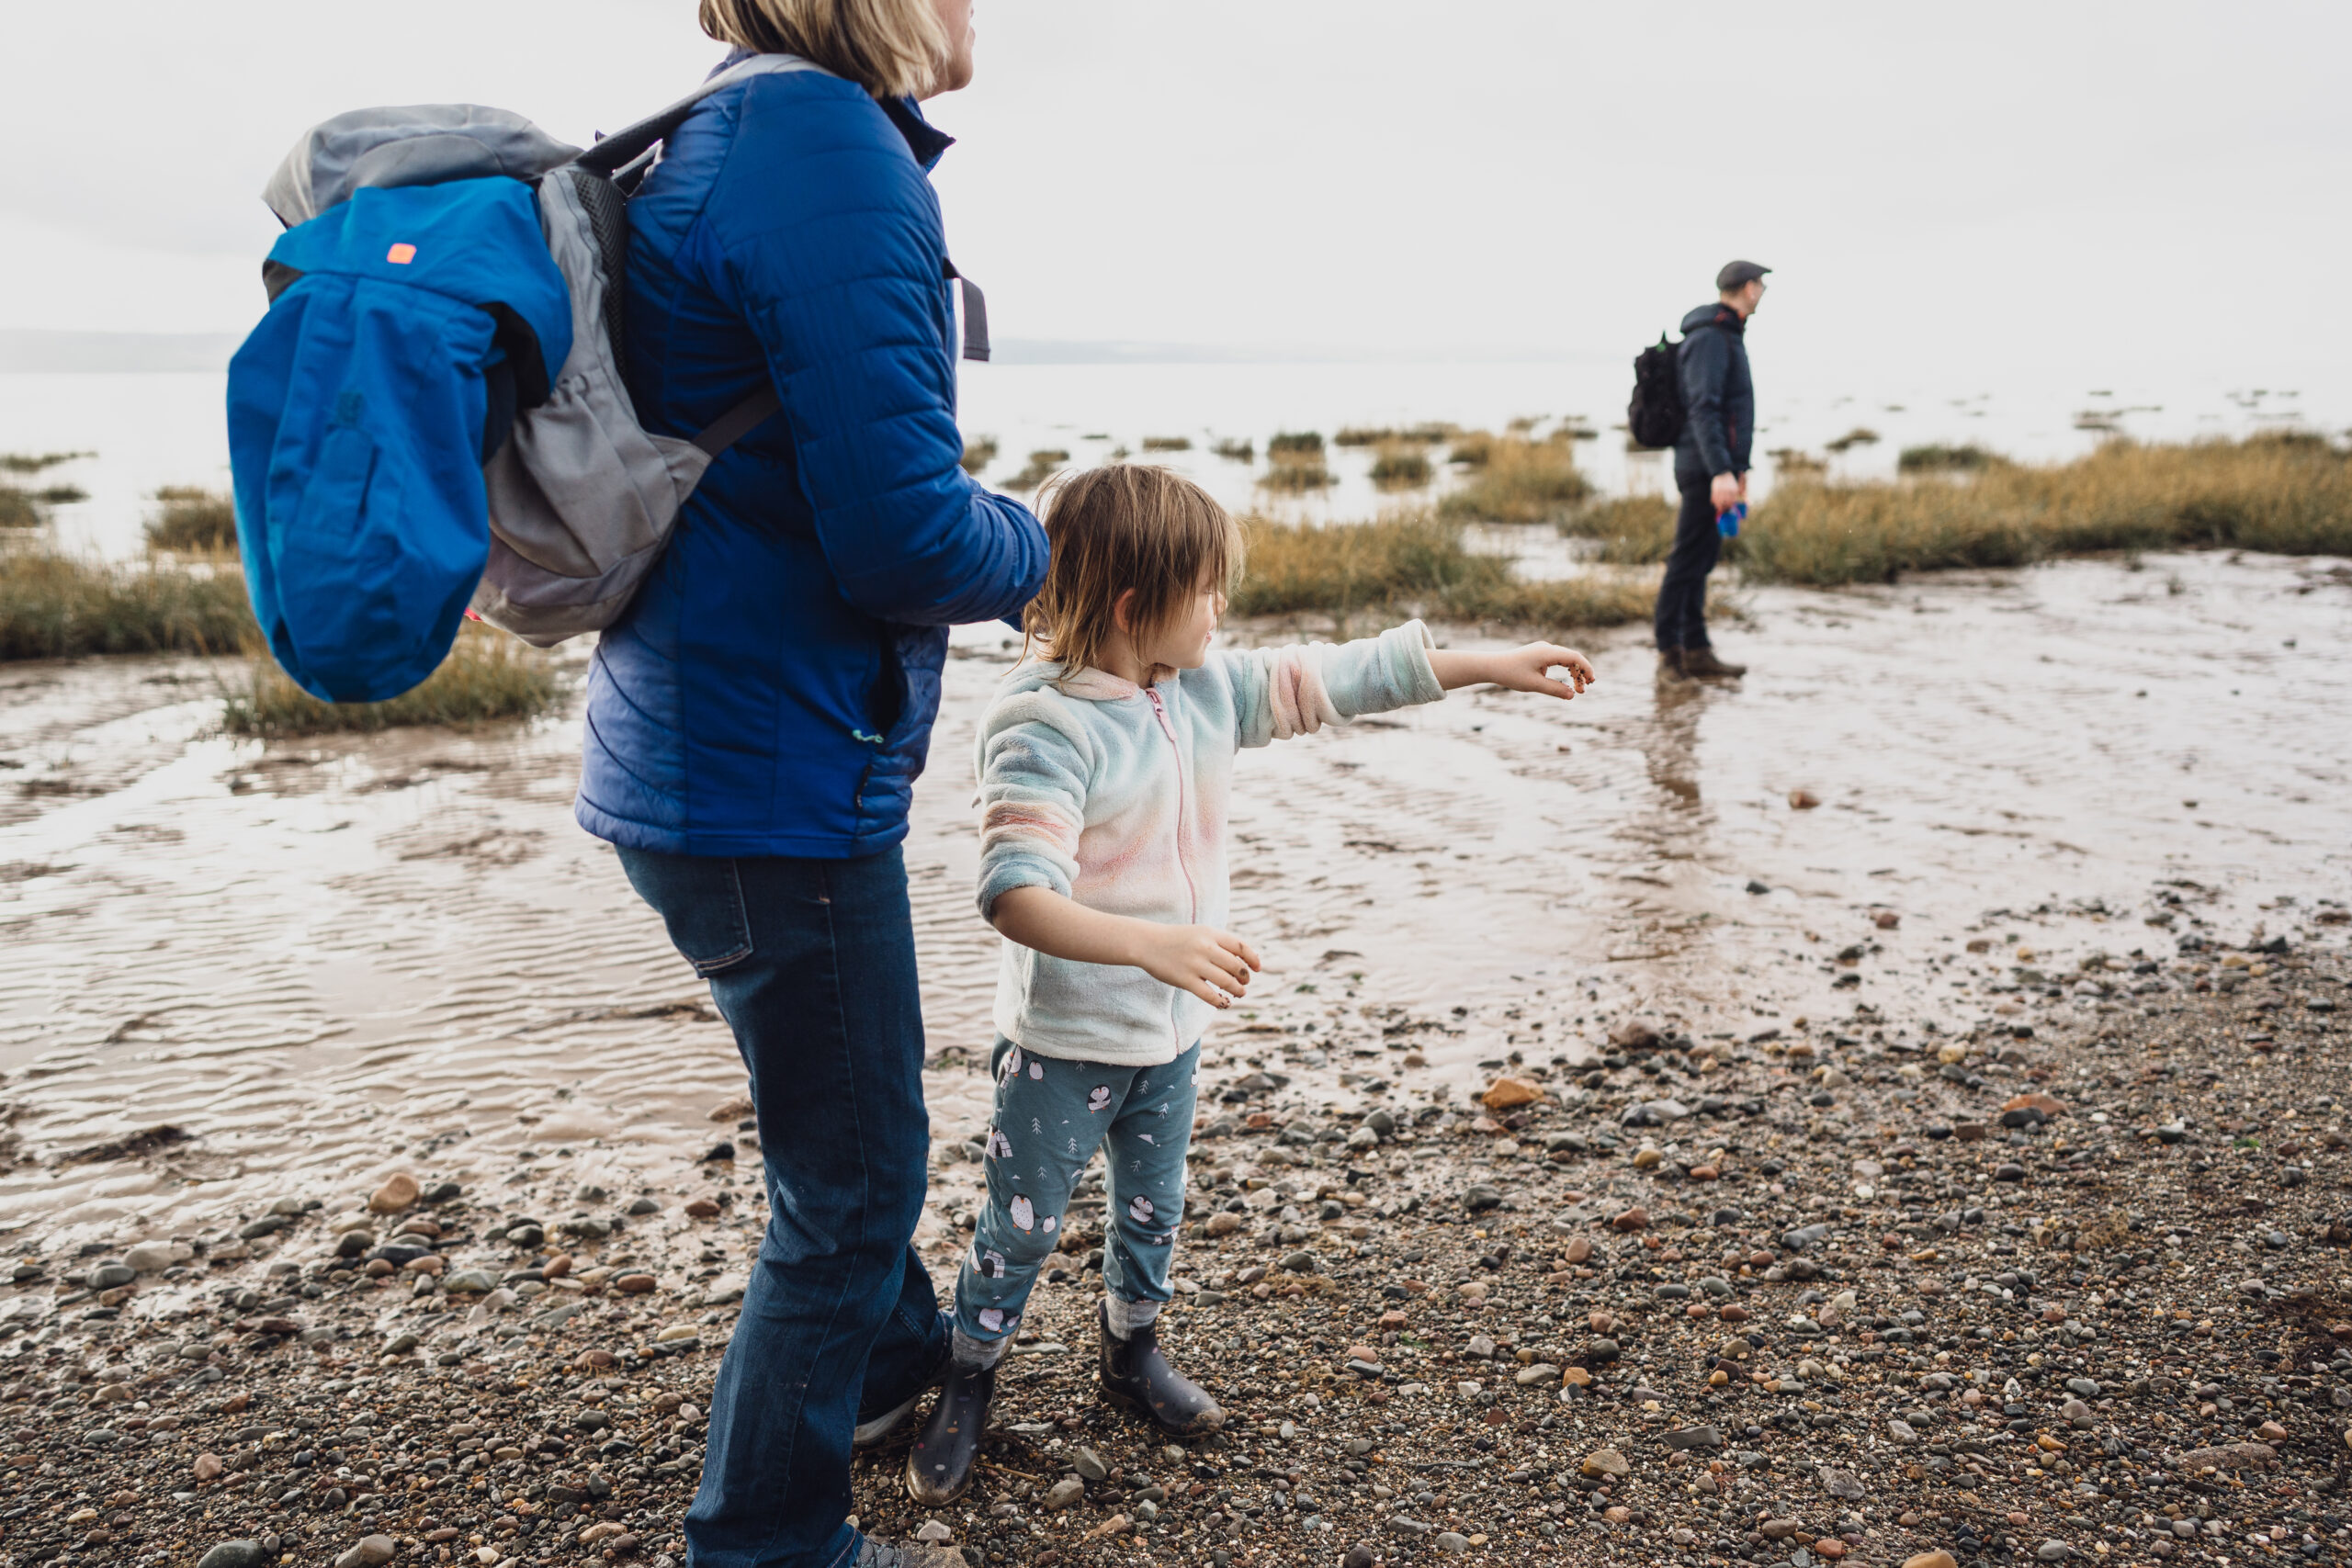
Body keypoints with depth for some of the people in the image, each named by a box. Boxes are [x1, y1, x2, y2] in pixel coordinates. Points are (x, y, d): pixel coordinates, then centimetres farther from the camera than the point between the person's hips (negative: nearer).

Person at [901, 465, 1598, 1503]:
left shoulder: (1205, 690, -2)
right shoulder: (1044, 729, -26)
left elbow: (1327, 680, 5)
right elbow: (1016, 895, -35)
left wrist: (1490, 667, 7)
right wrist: (1151, 944, -46)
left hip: (1171, 1033, 7)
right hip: (1063, 1042, -7)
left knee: (1153, 1210, 23)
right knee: (1021, 1227, 10)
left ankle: (1132, 1350, 47)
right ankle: (966, 1390, 33)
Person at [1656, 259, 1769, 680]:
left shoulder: (1726, 335, 19)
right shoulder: (1710, 337, -13)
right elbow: (1702, 411, -22)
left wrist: (1738, 465, 27)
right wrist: (1721, 471, -28)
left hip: (1713, 467, 10)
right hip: (1705, 467, -10)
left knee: (1700, 559, 10)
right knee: (1689, 560, -7)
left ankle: (1696, 651, 13)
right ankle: (1671, 653, -3)